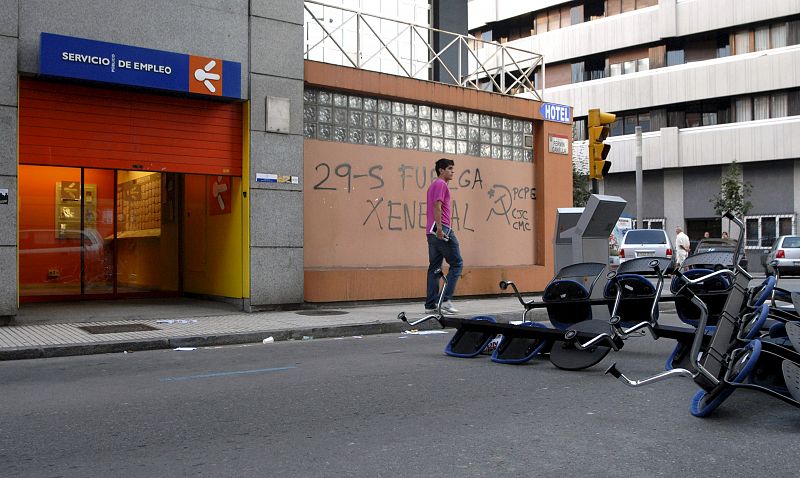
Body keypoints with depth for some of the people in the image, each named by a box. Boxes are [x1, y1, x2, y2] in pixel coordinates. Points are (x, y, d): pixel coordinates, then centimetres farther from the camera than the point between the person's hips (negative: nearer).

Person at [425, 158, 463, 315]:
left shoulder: (434, 185, 24)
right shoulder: (441, 184, -7)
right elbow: (437, 206, -19)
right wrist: (439, 228, -25)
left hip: (432, 232, 10)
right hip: (441, 230, -10)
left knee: (434, 267, 7)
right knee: (456, 263, -4)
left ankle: (430, 305, 6)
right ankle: (446, 299, -9)